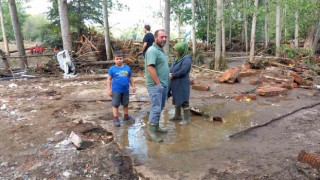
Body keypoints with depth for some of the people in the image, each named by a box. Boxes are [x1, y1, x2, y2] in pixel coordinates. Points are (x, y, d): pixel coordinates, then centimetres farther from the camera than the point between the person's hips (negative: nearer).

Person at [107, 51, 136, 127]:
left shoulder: (127, 68, 1)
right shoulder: (112, 69, -7)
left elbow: (130, 78, 12)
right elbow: (109, 80, -3)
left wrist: (133, 86, 12)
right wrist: (109, 89, -8)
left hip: (125, 90, 3)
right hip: (116, 90, -3)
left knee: (126, 104, 17)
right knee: (115, 105, 4)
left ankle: (126, 116, 34)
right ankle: (116, 119, 14)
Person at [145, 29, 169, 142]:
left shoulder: (161, 50, 15)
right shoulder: (152, 50, -15)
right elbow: (151, 68, -24)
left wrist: (163, 83, 15)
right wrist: (158, 83, -20)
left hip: (163, 85, 10)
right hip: (155, 85, -10)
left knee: (160, 107, 17)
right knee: (156, 108, -7)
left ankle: (156, 126, 30)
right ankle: (151, 132, 2)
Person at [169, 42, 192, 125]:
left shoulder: (187, 59, -16)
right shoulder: (177, 58, 10)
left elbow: (182, 71, -24)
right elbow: (171, 68, 11)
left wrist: (173, 75, -15)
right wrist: (170, 73, -9)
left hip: (182, 84, -9)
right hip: (175, 83, 9)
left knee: (183, 101, -1)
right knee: (176, 99, 18)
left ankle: (186, 119, 10)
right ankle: (177, 115, 34)